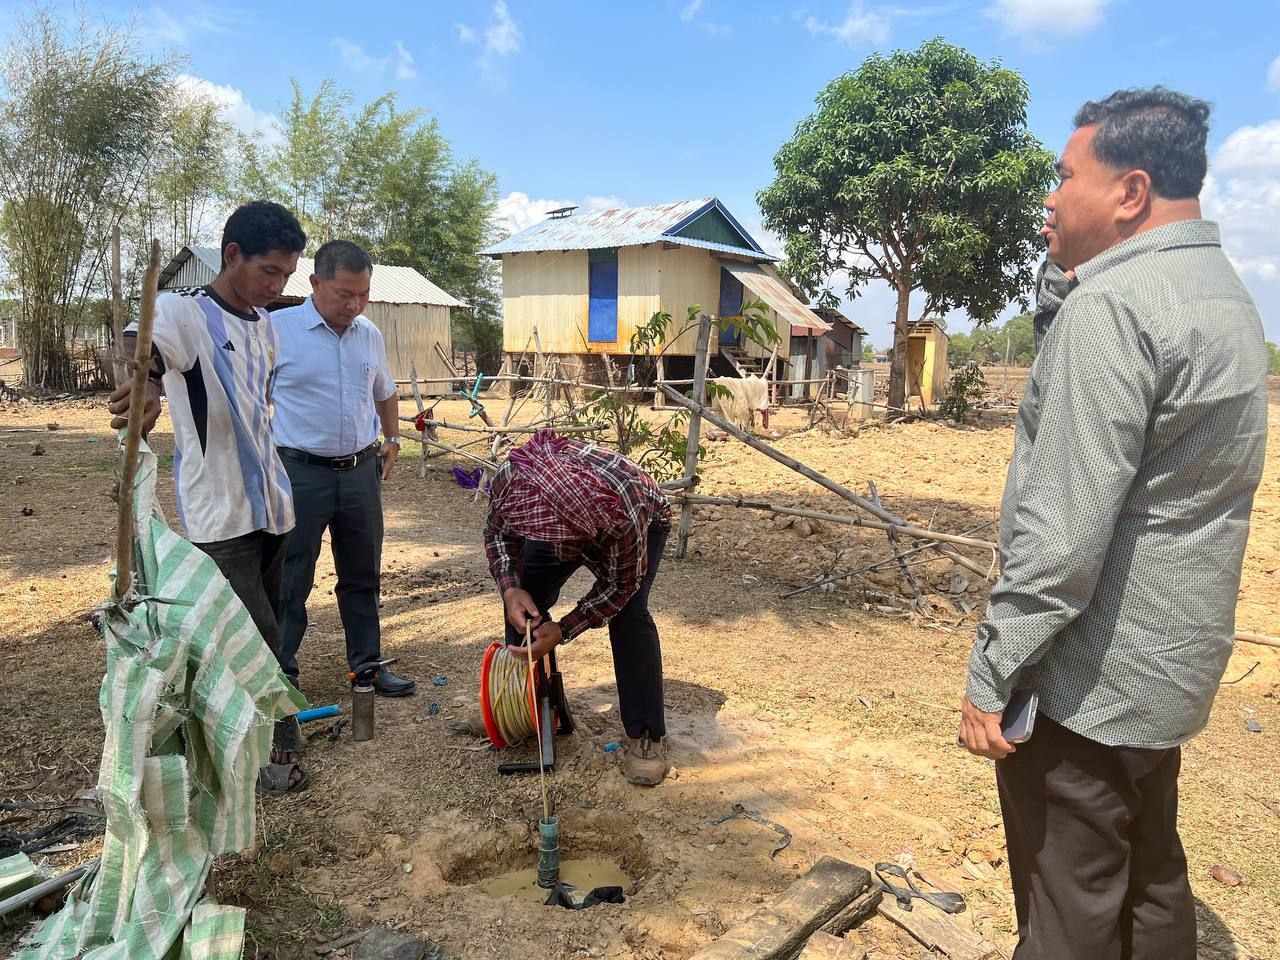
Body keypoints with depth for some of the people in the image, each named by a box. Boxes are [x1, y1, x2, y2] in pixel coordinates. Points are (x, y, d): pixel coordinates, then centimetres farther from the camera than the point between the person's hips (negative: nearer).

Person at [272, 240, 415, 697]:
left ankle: (367, 663, 27)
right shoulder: (278, 330, -9)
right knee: (290, 581, 3)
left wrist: (393, 441, 18)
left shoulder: (370, 334, 7)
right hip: (301, 471, -5)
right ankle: (280, 671, 16)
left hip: (361, 471, 5)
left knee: (362, 576, 14)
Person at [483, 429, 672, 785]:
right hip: (558, 516, 5)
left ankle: (645, 736, -12)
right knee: (523, 602, -7)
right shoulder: (508, 478, -36)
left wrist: (563, 630, -33)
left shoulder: (622, 507, -46)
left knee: (628, 613, -24)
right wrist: (510, 588, -28)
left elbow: (622, 583, -28)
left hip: (644, 521, -4)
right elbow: (497, 531, -12)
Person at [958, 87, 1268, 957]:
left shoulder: (1112, 305, -20)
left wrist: (992, 672, -17)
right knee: (1150, 879, 22)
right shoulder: (1227, 297, 11)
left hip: (1086, 679, -9)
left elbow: (1062, 531, -25)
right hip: (1171, 667, 10)